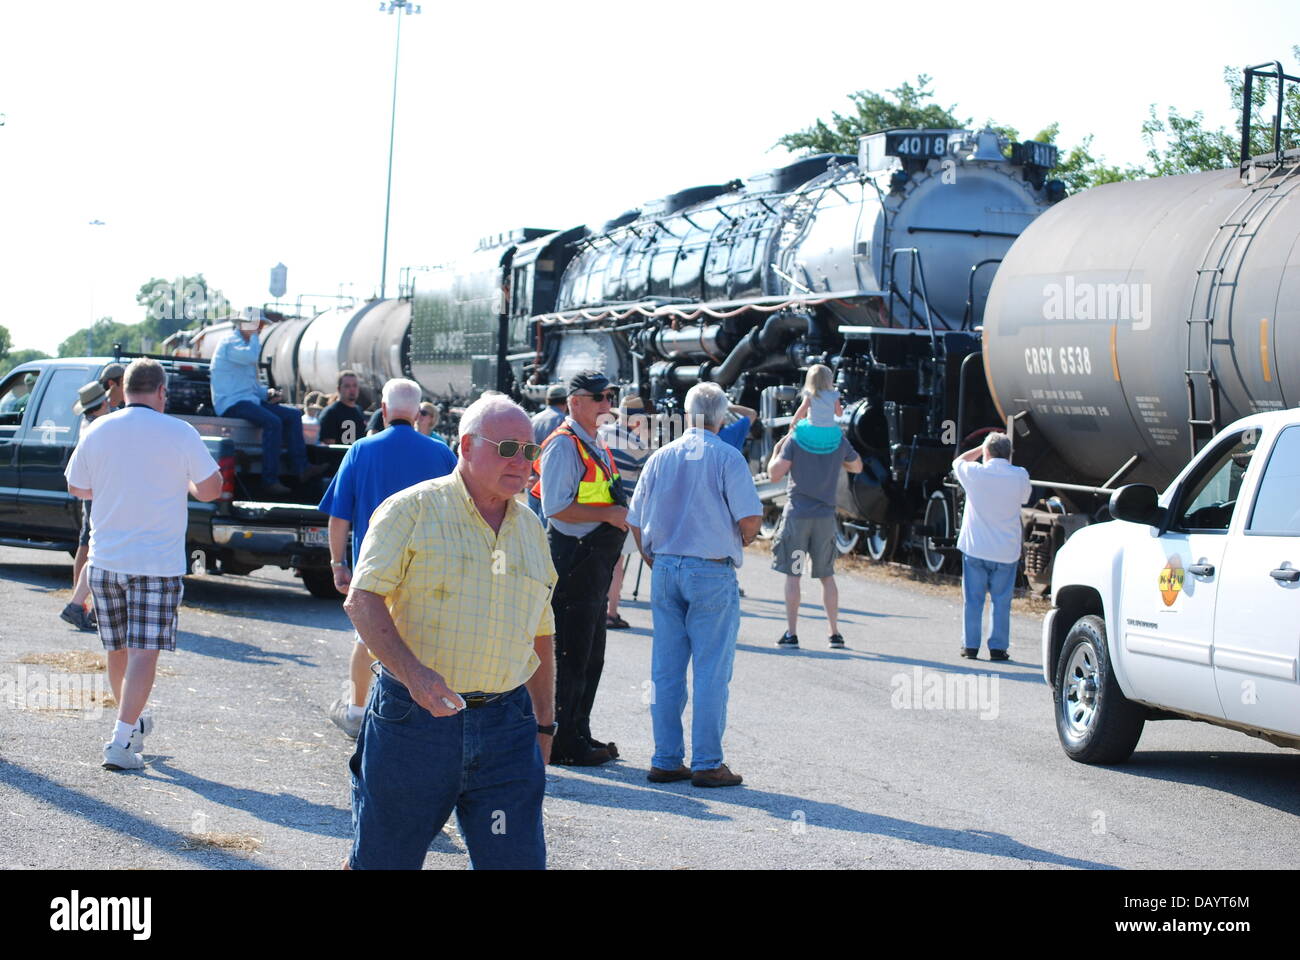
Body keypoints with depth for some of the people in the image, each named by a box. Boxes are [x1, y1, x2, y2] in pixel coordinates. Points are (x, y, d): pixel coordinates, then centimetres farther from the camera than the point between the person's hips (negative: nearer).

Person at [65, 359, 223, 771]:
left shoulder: (97, 431, 2)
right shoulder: (180, 433, -7)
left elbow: (76, 487, 12)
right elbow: (211, 488, -3)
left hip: (105, 560, 4)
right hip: (158, 562, -4)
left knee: (118, 651, 17)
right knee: (144, 652, -5)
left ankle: (133, 722, 35)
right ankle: (122, 739, -14)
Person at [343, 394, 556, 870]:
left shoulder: (531, 530, 15)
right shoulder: (413, 510, -2)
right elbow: (362, 601, -10)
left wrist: (544, 724, 18)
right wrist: (414, 673, -24)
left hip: (505, 729, 4)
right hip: (413, 721, -4)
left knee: (518, 860, -3)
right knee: (379, 860, 6)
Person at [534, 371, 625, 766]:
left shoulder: (597, 448, 18)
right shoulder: (563, 445, -12)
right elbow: (556, 507, -21)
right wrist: (608, 514, -19)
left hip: (596, 561, 10)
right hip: (573, 559, -10)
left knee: (591, 655, 14)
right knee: (570, 655, -6)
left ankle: (579, 735, 23)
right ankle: (562, 743, 0)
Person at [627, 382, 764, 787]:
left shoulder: (660, 458, 8)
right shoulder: (727, 458, -6)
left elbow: (636, 522, 9)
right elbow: (751, 517, -13)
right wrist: (736, 545, 7)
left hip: (664, 570, 5)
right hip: (712, 574, -5)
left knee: (665, 671, 9)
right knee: (711, 672, 0)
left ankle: (665, 760, 12)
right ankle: (707, 764, 1)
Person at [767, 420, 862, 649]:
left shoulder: (795, 439, -7)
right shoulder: (839, 440, 3)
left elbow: (775, 474, -10)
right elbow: (857, 467, 20)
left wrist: (777, 450, 7)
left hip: (797, 514, -3)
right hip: (826, 517, 3)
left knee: (792, 575, 2)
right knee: (827, 576, 13)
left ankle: (791, 634, -1)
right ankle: (835, 633, 14)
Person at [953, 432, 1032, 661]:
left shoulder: (975, 473, -9)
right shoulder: (1020, 476, -6)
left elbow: (958, 462, 14)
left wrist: (982, 448, 20)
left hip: (974, 548, -1)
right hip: (1006, 551, 1)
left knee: (973, 599, 8)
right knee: (1001, 601, 9)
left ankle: (970, 645, 10)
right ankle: (998, 647, 10)